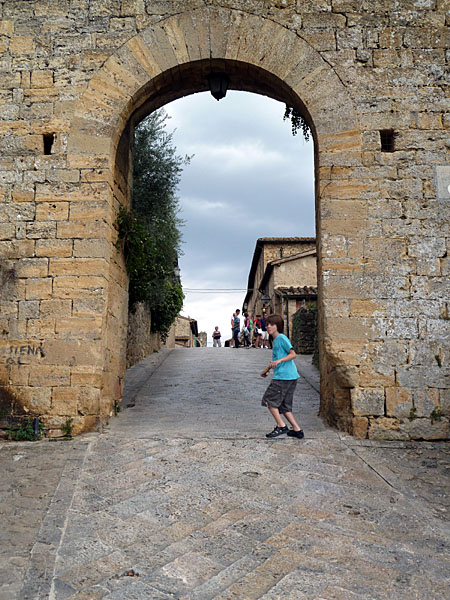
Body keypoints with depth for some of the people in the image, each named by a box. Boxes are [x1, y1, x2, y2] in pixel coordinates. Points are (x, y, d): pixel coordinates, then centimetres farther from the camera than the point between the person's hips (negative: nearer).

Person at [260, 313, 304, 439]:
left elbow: (293, 354, -17)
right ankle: (297, 430, 14)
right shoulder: (275, 340, 19)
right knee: (284, 405, 12)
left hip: (284, 376, -9)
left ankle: (281, 426, 1)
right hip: (290, 377, 9)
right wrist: (267, 370, 37)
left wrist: (279, 361, -28)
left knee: (269, 399, -2)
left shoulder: (282, 338, -9)